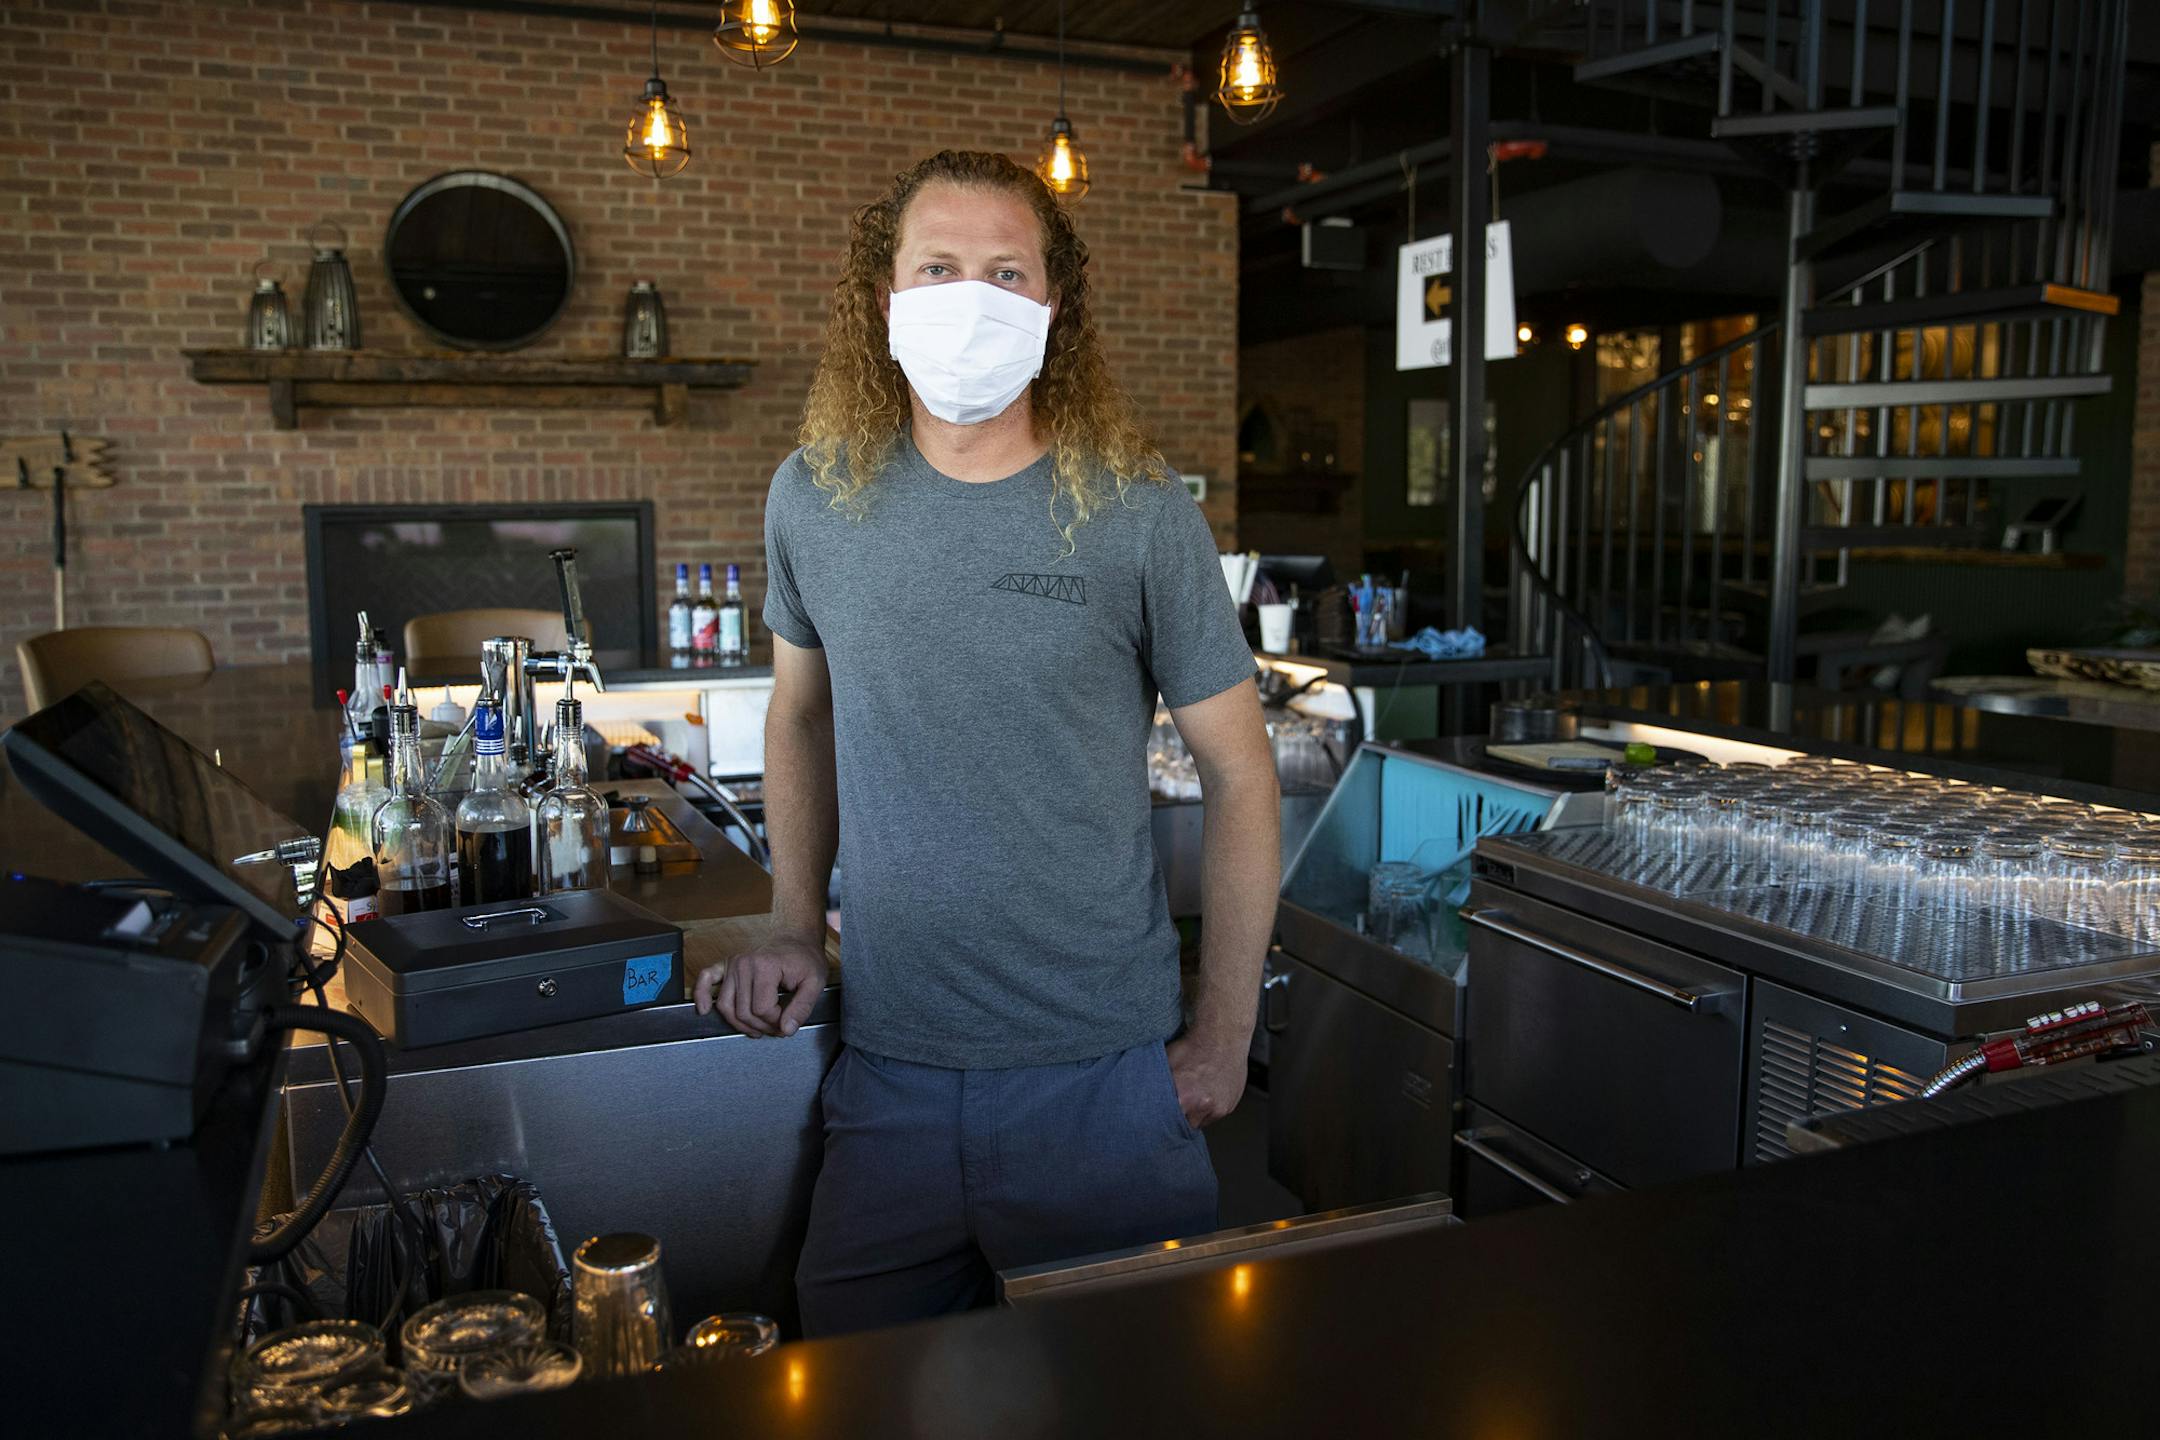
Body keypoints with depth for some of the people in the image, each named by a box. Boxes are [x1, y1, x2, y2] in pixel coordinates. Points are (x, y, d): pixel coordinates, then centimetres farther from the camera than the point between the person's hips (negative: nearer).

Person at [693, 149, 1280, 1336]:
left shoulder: (1138, 515, -9)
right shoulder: (815, 497, 0)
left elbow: (1238, 771, -3)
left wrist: (1225, 1034, -4)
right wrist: (795, 926, 6)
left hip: (1104, 1073, -2)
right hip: (889, 1070, 3)